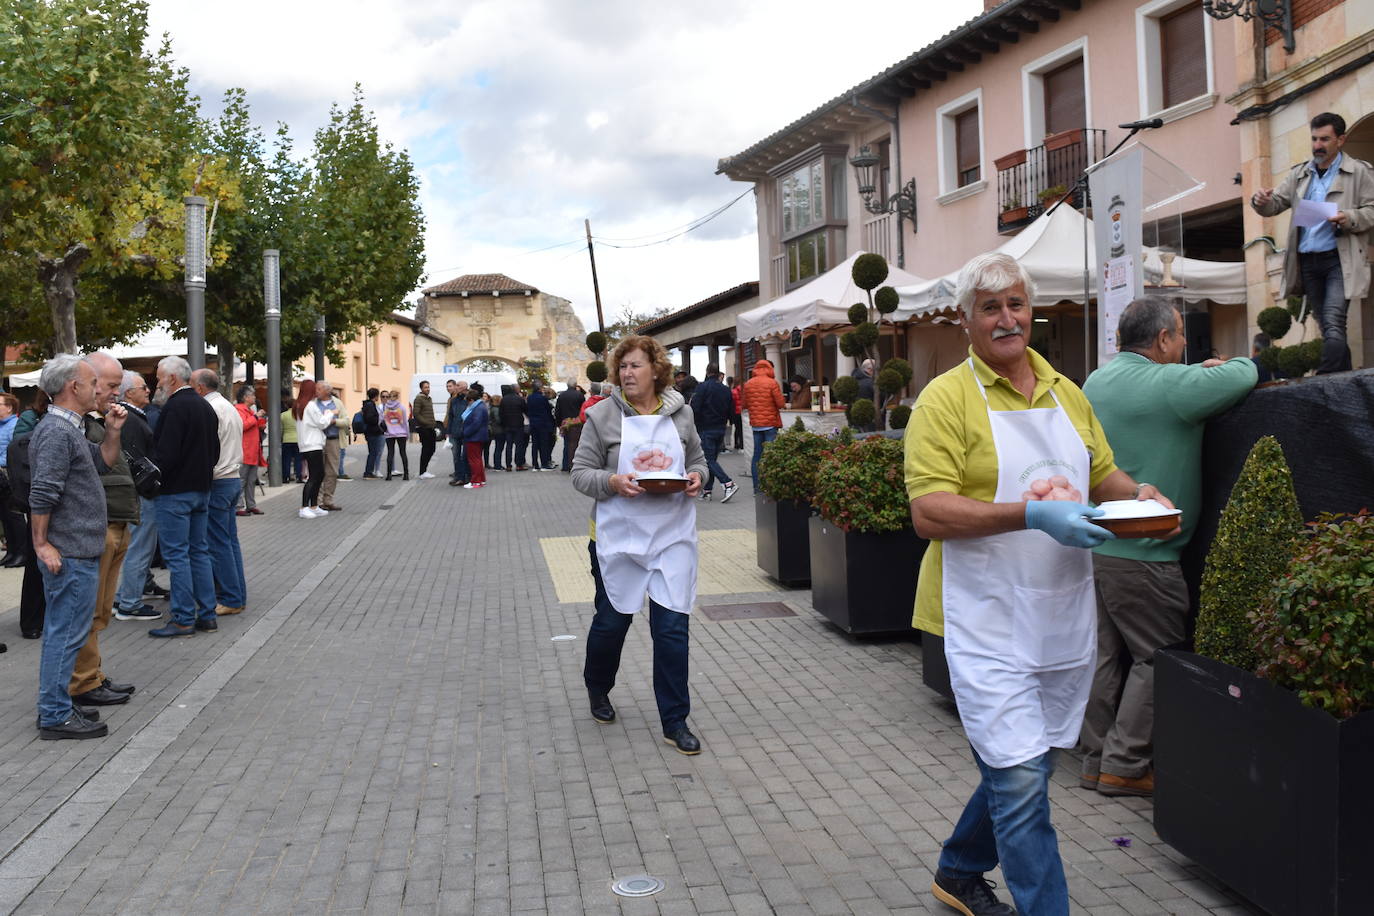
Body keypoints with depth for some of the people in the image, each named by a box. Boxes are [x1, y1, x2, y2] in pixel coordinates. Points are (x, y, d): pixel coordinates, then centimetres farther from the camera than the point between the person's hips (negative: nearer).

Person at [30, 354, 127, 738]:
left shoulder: (69, 429, 14)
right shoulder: (57, 432, -18)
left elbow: (103, 462, 22)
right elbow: (41, 495, -22)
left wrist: (112, 432, 7)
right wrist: (42, 544, -18)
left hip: (77, 551, 11)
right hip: (71, 553, -11)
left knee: (61, 631, 16)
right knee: (66, 633, -4)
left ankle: (55, 707, 26)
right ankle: (56, 717, 3)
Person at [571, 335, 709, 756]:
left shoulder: (680, 413, 4)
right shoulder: (603, 414, -5)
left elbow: (697, 460, 16)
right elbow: (581, 472, -3)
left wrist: (697, 477, -6)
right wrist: (612, 481, -22)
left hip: (672, 535, 2)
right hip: (618, 535, -1)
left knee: (672, 627, 0)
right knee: (612, 620, 14)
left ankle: (675, 721, 14)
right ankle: (597, 688, 44)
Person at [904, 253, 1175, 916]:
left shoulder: (1066, 393, 13)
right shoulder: (945, 399, -8)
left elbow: (1103, 475, 21)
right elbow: (928, 513, -17)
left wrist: (1139, 494, -2)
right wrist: (1032, 514, -26)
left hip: (1064, 618, 7)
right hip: (988, 622, -6)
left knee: (1021, 767, 18)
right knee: (1020, 780, -8)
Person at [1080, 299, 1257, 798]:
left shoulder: (1097, 381, 11)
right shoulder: (1170, 386, -15)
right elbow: (1245, 374, -6)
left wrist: (1200, 370, 21)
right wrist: (1239, 362, 16)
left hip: (1095, 544, 8)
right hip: (1141, 555, -8)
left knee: (1106, 654, 14)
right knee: (1156, 657, 3)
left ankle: (1096, 756, 21)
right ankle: (1125, 765, 8)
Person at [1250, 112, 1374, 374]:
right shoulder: (1299, 173, 16)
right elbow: (1276, 203, 10)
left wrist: (1349, 219, -19)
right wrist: (1262, 201, -13)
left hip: (1339, 260, -5)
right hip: (1307, 261, 5)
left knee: (1333, 324, -19)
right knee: (1327, 328, 10)